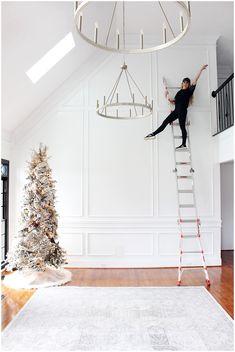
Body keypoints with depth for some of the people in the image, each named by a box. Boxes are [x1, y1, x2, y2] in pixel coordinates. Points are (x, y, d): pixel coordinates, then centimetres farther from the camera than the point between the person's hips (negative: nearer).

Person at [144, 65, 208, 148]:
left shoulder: (189, 90, 4)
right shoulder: (179, 92, 20)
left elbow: (196, 79, 0)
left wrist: (201, 69, -1)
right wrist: (171, 100, 2)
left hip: (182, 111, -6)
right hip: (176, 110, 6)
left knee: (182, 127, -6)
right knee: (165, 122, 1)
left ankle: (184, 144, 0)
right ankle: (153, 134, 3)